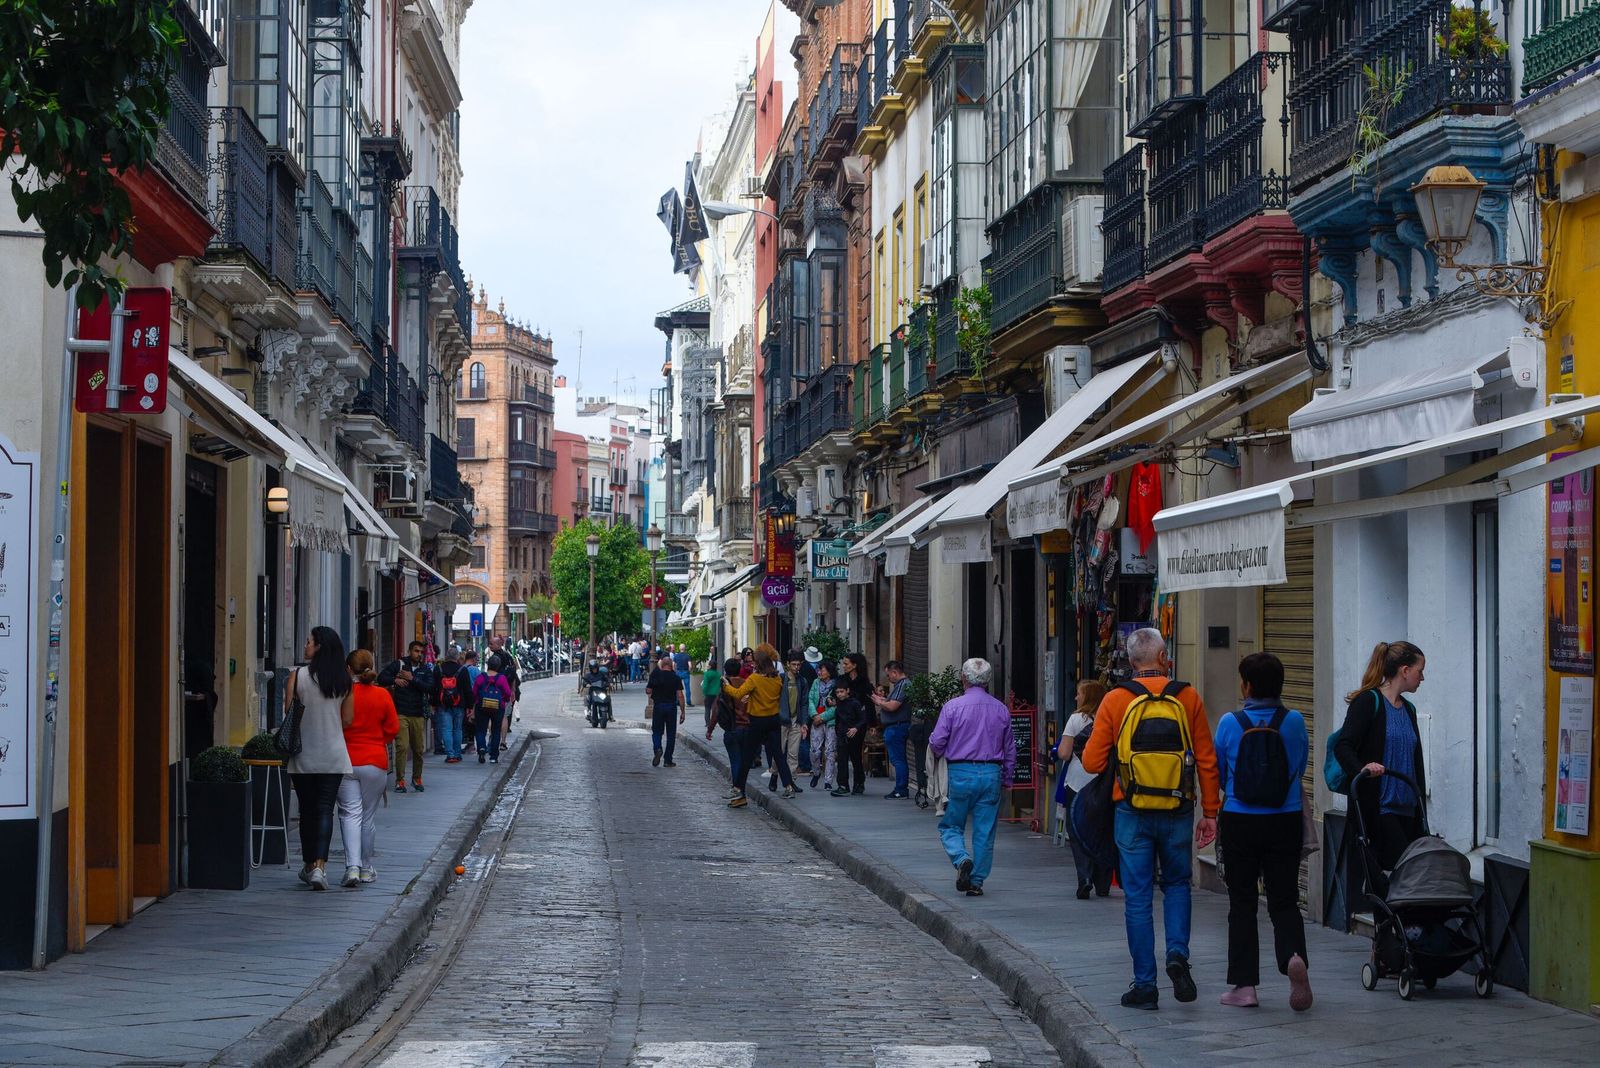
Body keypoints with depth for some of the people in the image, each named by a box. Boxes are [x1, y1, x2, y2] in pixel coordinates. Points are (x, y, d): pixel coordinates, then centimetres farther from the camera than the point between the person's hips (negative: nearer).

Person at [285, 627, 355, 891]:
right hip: (333, 755, 1)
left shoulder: (298, 676, -9)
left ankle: (310, 866, 20)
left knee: (307, 809, 11)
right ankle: (319, 865, -15)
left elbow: (288, 714, -7)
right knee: (325, 809, 0)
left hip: (303, 754, -1)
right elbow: (348, 720, 4)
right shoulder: (343, 680, -1)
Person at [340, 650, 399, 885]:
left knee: (350, 813, 0)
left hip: (345, 761, -1)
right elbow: (393, 730, 2)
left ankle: (352, 866, -16)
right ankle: (367, 868, 21)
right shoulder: (382, 695, -4)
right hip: (375, 762, 2)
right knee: (369, 816, 12)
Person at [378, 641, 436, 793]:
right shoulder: (399, 664, 2)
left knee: (419, 748, 8)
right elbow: (382, 678, 0)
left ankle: (417, 778, 26)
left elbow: (430, 687, -6)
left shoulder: (425, 669, 9)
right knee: (402, 746, -12)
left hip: (418, 714, 3)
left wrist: (412, 679, -13)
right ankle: (399, 780, -4)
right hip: (401, 713, -3)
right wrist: (395, 680, -17)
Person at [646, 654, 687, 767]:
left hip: (658, 706, 0)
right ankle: (668, 760, 8)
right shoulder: (676, 678, -5)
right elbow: (680, 695, -9)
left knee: (656, 731, 10)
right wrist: (683, 712, -6)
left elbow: (648, 691, -2)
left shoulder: (655, 676, -3)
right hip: (672, 707, 0)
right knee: (671, 734, 8)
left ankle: (657, 748, -19)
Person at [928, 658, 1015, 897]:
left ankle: (962, 859, -15)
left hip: (961, 773, -3)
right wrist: (1007, 779, 24)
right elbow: (1010, 749, 13)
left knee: (951, 826, 10)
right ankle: (977, 882, 9)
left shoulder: (952, 706, -6)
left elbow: (937, 743, -6)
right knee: (985, 832, 8)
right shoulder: (1001, 710, 6)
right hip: (992, 773, 3)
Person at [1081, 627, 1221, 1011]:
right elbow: (1207, 761, 0)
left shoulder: (1115, 700, -3)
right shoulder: (1188, 698, -1)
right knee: (1177, 884, 21)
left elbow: (1092, 761, -3)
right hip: (1178, 811, 1)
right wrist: (1210, 812, 7)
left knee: (1137, 898, 6)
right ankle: (1178, 954, -1)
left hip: (1132, 813, -1)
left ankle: (1144, 985, 7)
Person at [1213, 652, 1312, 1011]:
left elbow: (1219, 775, 3)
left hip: (1239, 821, -1)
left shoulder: (1230, 723, -8)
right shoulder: (1294, 722, -4)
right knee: (1284, 900, 9)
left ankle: (1244, 985, 8)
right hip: (1285, 822, 1)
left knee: (1242, 903, 9)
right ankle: (1293, 956, -19)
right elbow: (1300, 768, 8)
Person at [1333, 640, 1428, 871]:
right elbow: (1343, 747, -16)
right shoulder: (1369, 701, -6)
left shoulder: (1408, 709, 18)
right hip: (1376, 807, -8)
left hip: (1406, 809, 8)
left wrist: (1421, 816, 20)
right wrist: (1362, 768, -37)